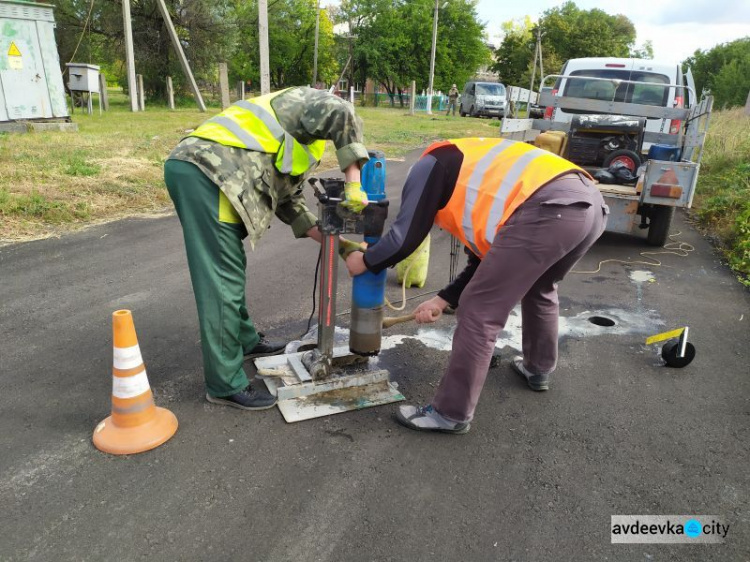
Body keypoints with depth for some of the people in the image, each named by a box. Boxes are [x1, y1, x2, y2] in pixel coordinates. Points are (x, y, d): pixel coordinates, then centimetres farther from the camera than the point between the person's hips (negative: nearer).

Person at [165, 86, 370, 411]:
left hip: (189, 166, 10)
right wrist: (354, 180, -12)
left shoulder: (295, 146, 32)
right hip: (206, 169, -10)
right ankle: (225, 385, 2)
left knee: (230, 269, 22)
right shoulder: (308, 102, 9)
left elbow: (289, 202, 28)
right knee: (223, 282, -7)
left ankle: (245, 341, 39)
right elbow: (340, 114, -16)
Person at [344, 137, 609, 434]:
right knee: (539, 287, 34)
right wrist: (443, 299, 35)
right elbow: (487, 258, 35)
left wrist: (365, 261, 26)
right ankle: (538, 369, 49)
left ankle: (450, 414, 11)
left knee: (481, 313, 1)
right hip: (591, 202, 10)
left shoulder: (431, 165, 17)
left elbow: (404, 238, 8)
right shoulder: (479, 180, 39)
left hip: (548, 209, -10)